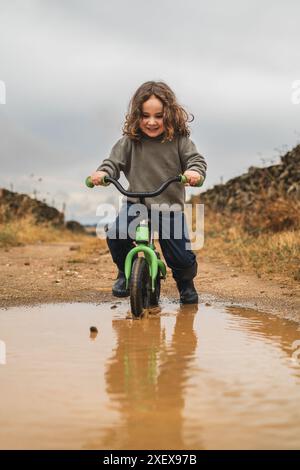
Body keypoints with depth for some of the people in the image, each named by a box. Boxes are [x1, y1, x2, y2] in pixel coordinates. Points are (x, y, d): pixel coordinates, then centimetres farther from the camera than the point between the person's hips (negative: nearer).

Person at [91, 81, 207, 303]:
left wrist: (195, 172, -32)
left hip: (171, 205, -1)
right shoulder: (129, 142, -1)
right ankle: (125, 272, 7)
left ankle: (185, 283, 31)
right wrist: (102, 173, -22)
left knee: (182, 257, -7)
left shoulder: (179, 140, -3)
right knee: (116, 235, -25)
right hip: (136, 202, 1)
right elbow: (114, 162, 0)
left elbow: (196, 159, -8)